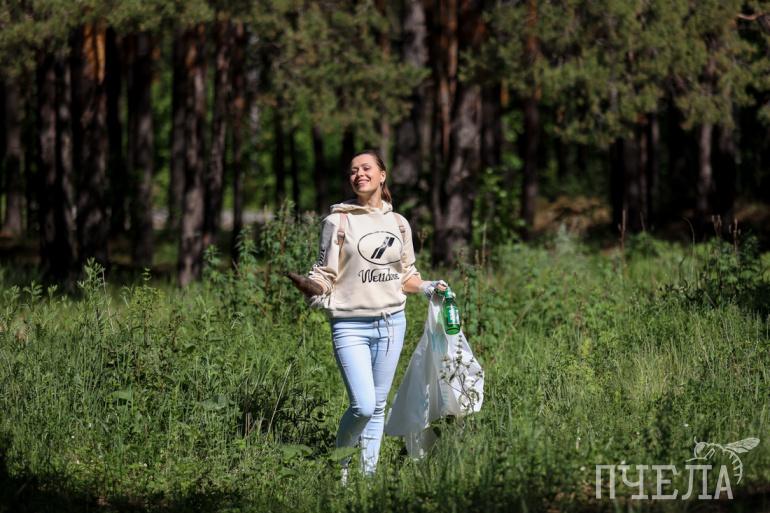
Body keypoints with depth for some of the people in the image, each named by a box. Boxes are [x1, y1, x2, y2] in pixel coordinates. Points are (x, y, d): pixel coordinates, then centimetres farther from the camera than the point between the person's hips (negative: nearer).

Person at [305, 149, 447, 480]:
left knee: (378, 405, 7)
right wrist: (314, 290, -23)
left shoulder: (398, 223, 11)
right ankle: (340, 463, 11)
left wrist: (428, 288, 4)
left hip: (391, 322, 4)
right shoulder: (338, 220, -2)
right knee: (363, 406, -14)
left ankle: (369, 472, 17)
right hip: (350, 325, -4)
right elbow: (325, 272, -3)